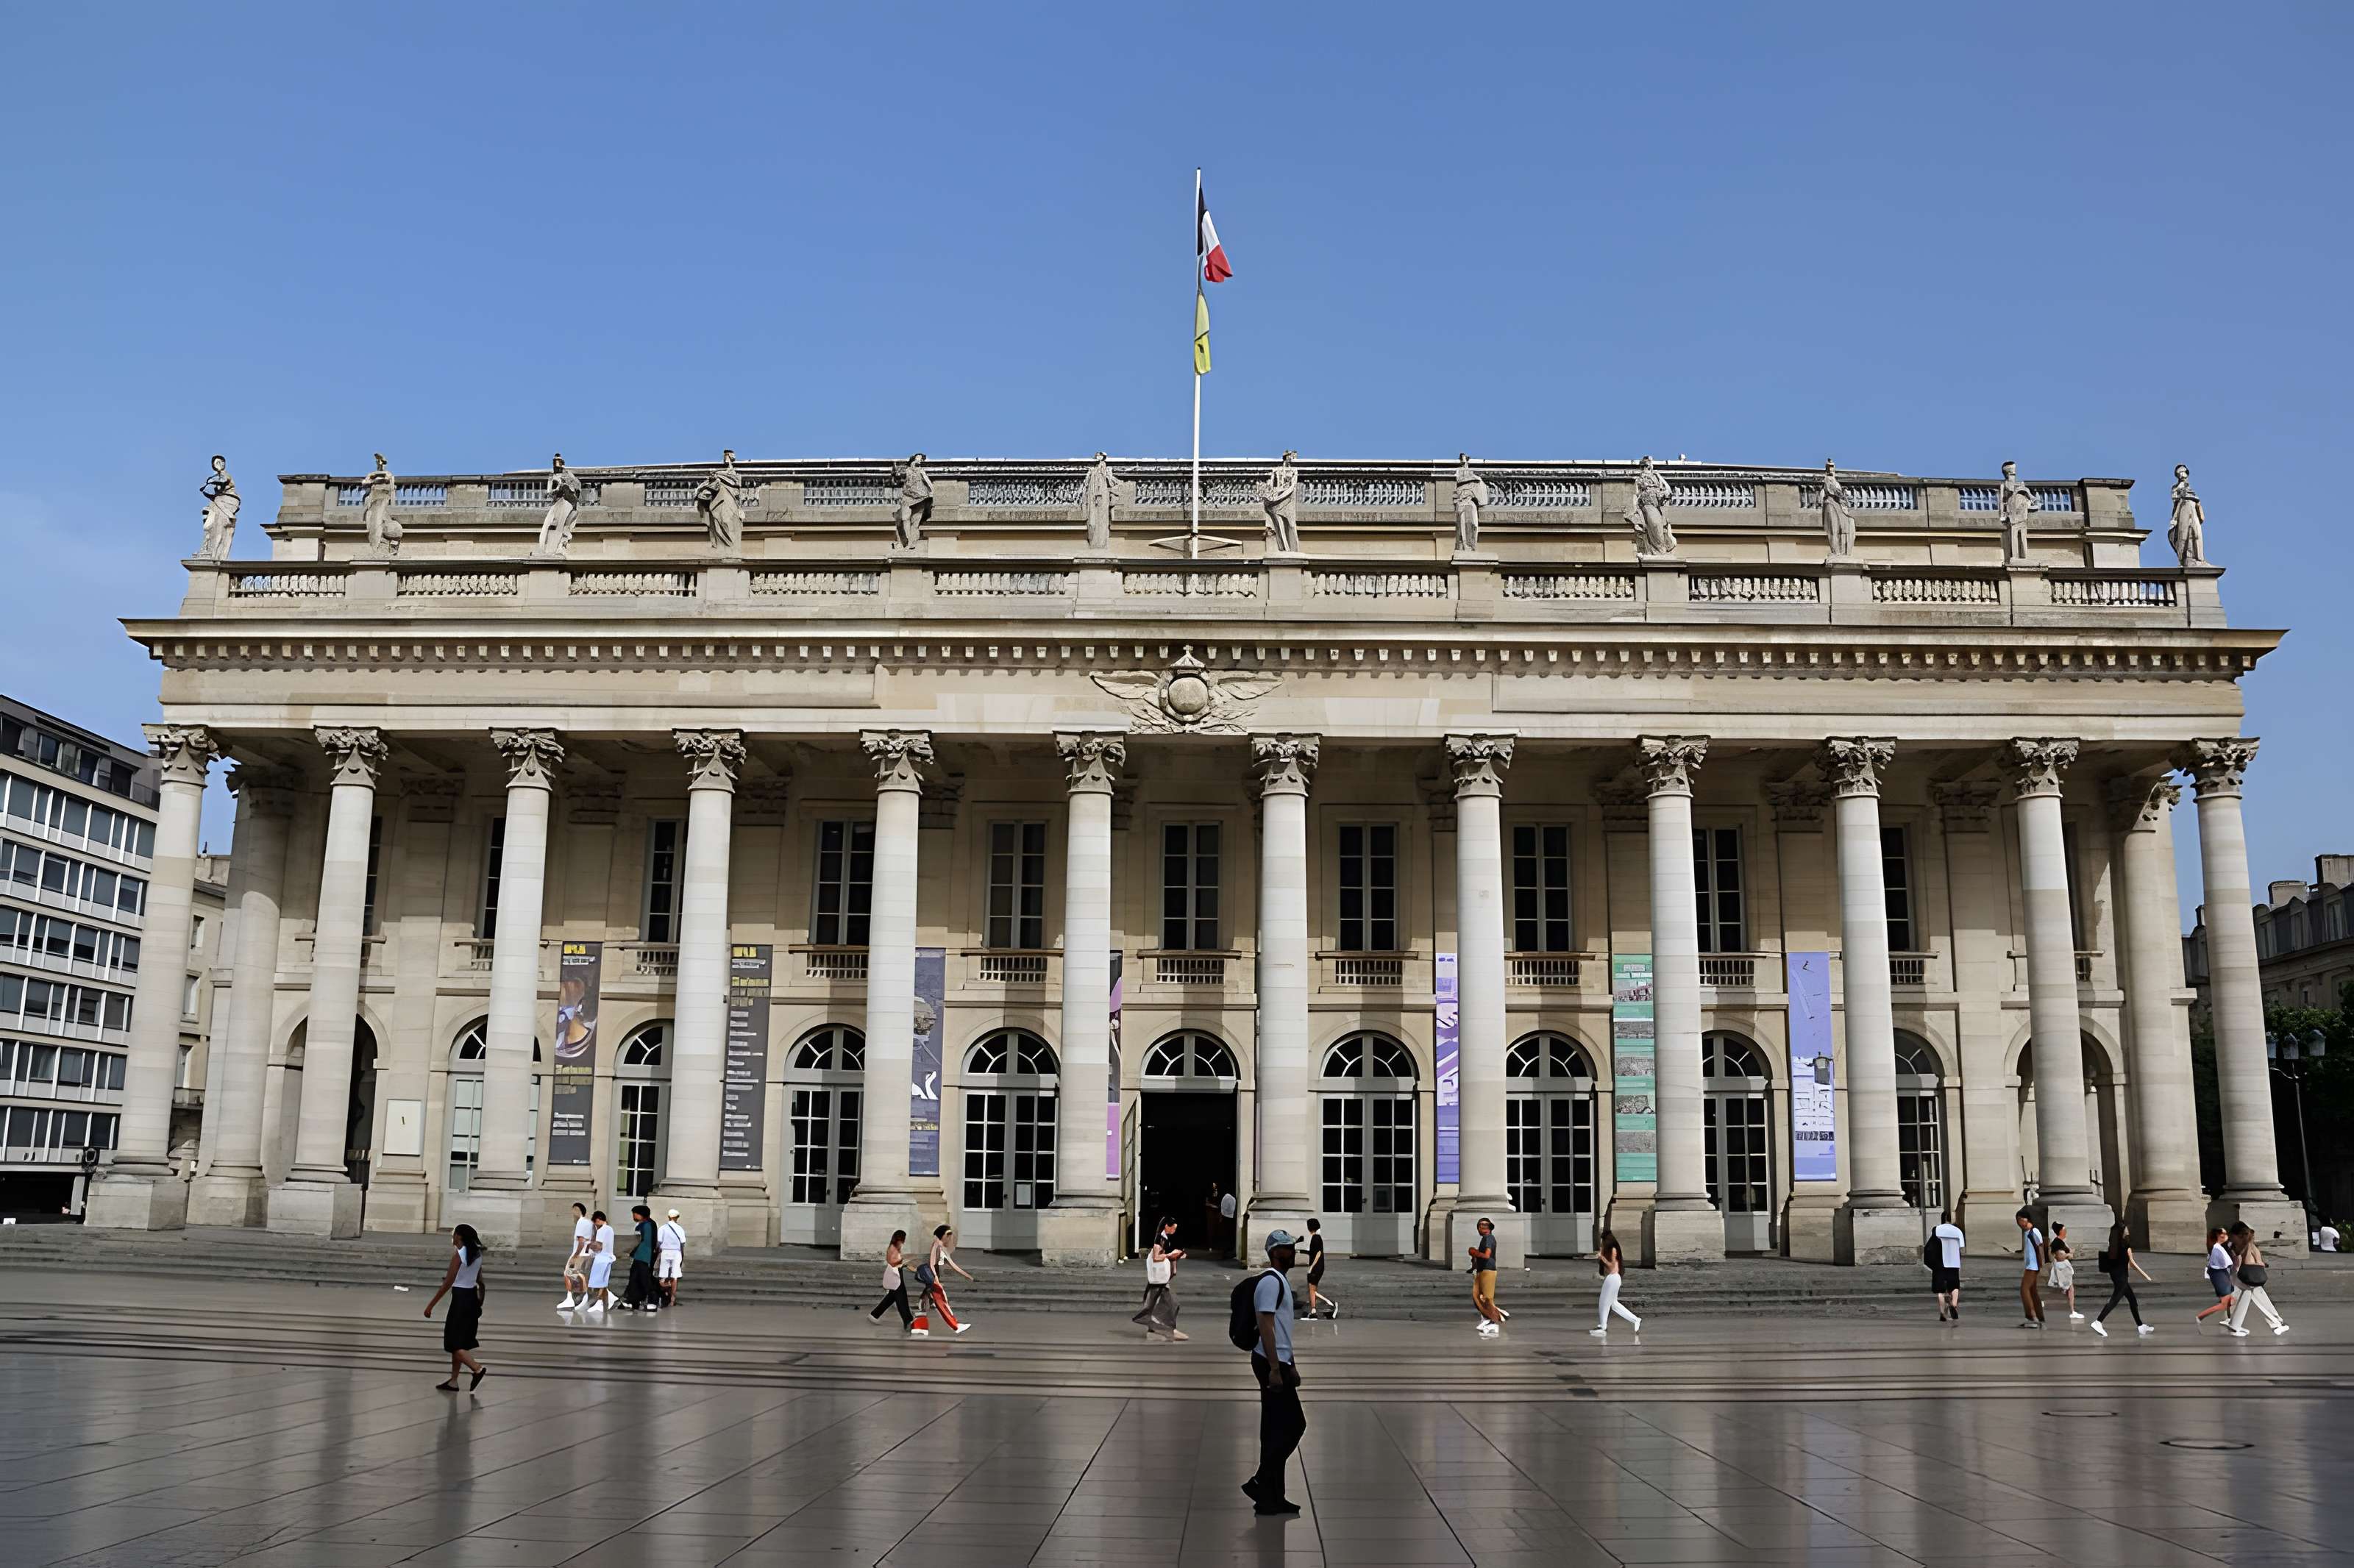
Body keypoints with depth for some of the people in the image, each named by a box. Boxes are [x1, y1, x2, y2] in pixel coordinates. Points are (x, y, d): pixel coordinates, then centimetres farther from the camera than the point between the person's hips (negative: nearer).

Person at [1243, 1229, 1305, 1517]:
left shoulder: (1281, 1281, 18)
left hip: (1279, 1363, 10)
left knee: (1277, 1430, 10)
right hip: (1272, 1364, -10)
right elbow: (1266, 1327, -22)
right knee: (1291, 1426, -9)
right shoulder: (1271, 1281, -15)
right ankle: (1262, 1485, -5)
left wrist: (1291, 1366, 24)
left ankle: (1271, 1496, 13)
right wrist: (1275, 1369, -24)